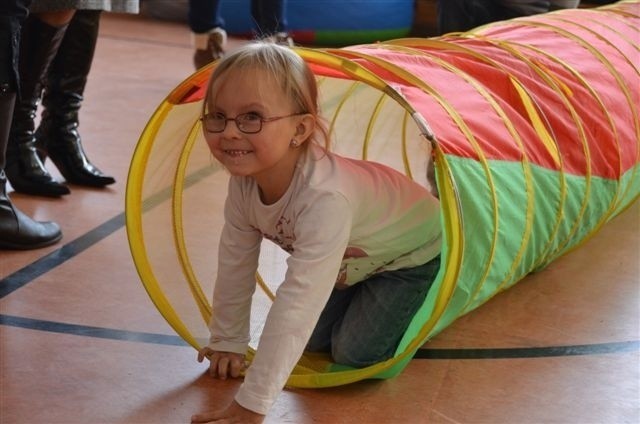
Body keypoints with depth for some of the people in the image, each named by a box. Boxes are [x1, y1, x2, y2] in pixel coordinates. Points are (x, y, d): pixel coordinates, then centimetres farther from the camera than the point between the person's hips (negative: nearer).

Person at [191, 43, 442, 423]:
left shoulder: (324, 199, -47)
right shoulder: (244, 182, -24)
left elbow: (297, 304, -50)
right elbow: (235, 265, -9)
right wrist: (228, 343, -2)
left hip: (411, 251, -6)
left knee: (355, 351, -12)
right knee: (315, 339, 6)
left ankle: (420, 307, 12)